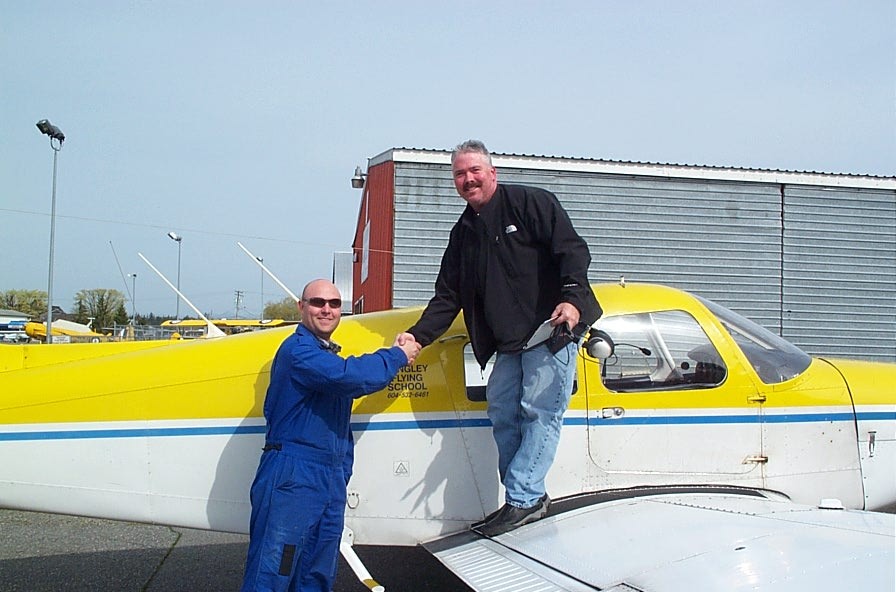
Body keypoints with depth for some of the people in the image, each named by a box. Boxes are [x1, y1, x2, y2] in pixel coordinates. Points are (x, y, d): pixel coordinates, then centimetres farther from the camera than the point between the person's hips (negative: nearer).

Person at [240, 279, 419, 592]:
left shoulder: (329, 355, 19)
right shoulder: (298, 349, -11)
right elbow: (347, 376, -27)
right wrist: (397, 356, -12)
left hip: (332, 481, 9)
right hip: (292, 476, -9)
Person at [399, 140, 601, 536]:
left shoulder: (531, 203, -3)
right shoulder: (463, 233, 17)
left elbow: (572, 249, -12)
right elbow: (447, 297, 15)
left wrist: (572, 296, -27)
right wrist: (418, 336, 1)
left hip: (553, 329, -7)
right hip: (509, 342, 8)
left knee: (539, 411, -9)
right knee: (501, 411, 3)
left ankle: (522, 498, -8)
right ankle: (529, 497, 9)